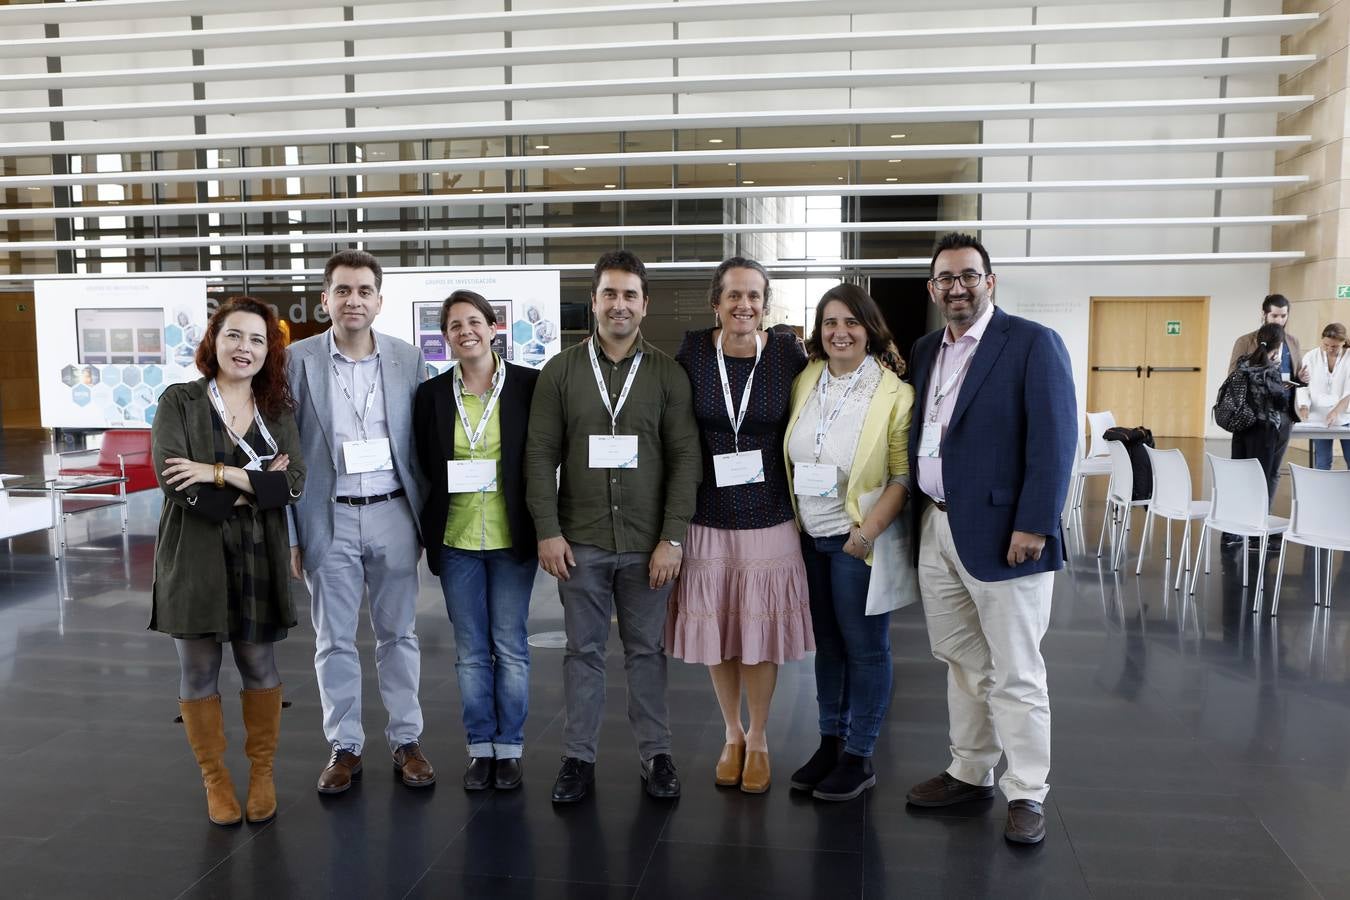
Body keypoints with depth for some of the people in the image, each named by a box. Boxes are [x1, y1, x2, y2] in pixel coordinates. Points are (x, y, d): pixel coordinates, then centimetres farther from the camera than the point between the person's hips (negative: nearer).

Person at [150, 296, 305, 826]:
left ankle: (262, 772, 28)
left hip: (258, 560, 2)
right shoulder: (179, 402, -3)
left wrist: (223, 475, -19)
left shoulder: (276, 409, 5)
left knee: (259, 665, 11)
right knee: (198, 672, 9)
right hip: (193, 558, -2)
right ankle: (215, 778, 26)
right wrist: (259, 485, -14)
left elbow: (294, 482, -7)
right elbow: (174, 481, -15)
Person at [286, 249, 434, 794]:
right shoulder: (297, 360, -3)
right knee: (334, 640, 9)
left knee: (398, 633, 12)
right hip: (328, 519, -1)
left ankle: (406, 740, 25)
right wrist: (288, 533, -3)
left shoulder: (408, 359, 1)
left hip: (392, 514, 1)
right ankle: (344, 746, 24)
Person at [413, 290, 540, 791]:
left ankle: (509, 747, 22)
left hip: (512, 537, -2)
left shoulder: (528, 385, -4)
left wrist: (540, 528, -5)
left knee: (510, 646, 7)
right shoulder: (432, 394, 3)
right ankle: (480, 747, 23)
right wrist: (427, 530, 2)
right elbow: (422, 466, 8)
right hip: (456, 540, 2)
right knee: (470, 649, 10)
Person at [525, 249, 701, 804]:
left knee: (647, 650, 10)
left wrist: (673, 537, -8)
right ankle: (578, 757, 21)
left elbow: (685, 458, -1)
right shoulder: (561, 371, 4)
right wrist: (547, 531, -6)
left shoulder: (667, 374, 3)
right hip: (580, 540, 1)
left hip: (647, 542, 0)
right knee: (583, 650, 9)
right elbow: (541, 454, 1)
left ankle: (656, 753, 24)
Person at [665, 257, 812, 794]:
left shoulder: (788, 355, -4)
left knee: (761, 634, 8)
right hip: (707, 518, 1)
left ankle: (758, 740, 29)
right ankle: (732, 736, 33)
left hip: (768, 517, -1)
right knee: (716, 632, 11)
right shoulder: (692, 353, -4)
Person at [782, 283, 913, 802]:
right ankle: (830, 741, 31)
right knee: (826, 642, 16)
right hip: (808, 536, 5)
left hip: (856, 540, -5)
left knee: (864, 647, 6)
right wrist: (789, 520, 4)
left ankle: (859, 757, 20)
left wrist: (868, 531, -23)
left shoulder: (894, 394, -12)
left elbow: (904, 477, -13)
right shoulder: (804, 381, 3)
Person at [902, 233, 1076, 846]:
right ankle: (970, 773, 30)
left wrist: (1033, 526, -17)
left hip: (1002, 534, -6)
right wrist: (916, 515, 7)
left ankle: (1026, 795, 16)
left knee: (1014, 674, 3)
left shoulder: (1033, 344, -7)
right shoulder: (924, 352, 13)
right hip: (936, 530, 6)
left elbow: (1054, 441, -13)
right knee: (962, 663, 16)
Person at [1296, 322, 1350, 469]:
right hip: (1319, 418, 0)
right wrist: (1304, 406, -16)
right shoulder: (1311, 357, 0)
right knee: (1322, 463, 0)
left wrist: (1336, 411, -25)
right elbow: (1303, 386, 2)